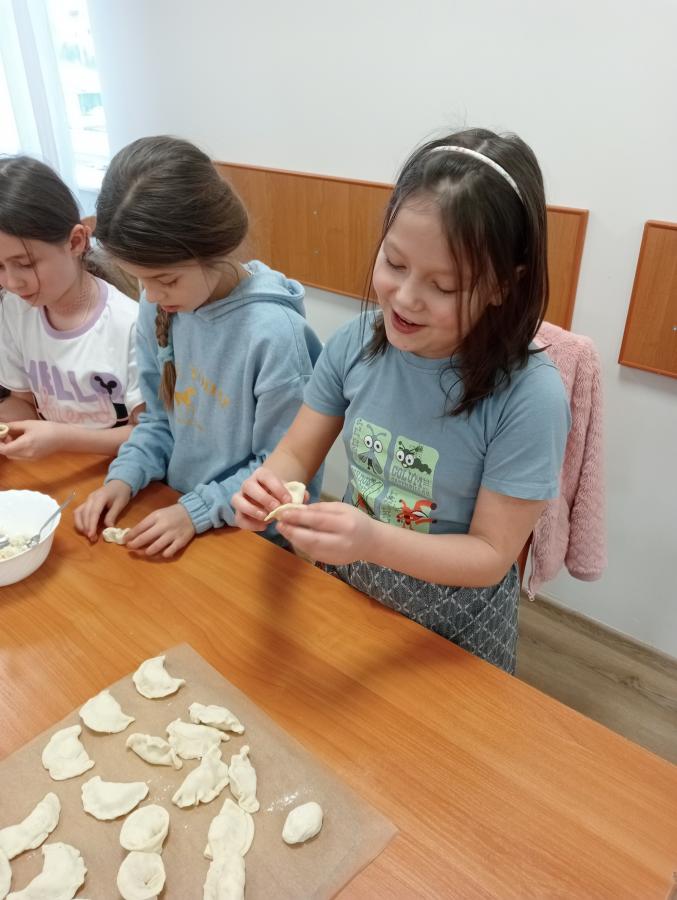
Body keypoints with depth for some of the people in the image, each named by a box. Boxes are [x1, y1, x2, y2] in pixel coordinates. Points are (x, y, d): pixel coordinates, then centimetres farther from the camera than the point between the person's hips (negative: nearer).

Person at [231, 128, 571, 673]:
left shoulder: (529, 397, -28)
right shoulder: (356, 344, -15)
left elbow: (491, 556, -21)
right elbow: (296, 454, -6)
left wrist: (374, 541, -37)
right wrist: (268, 487, -29)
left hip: (454, 625, -3)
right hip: (345, 590, 4)